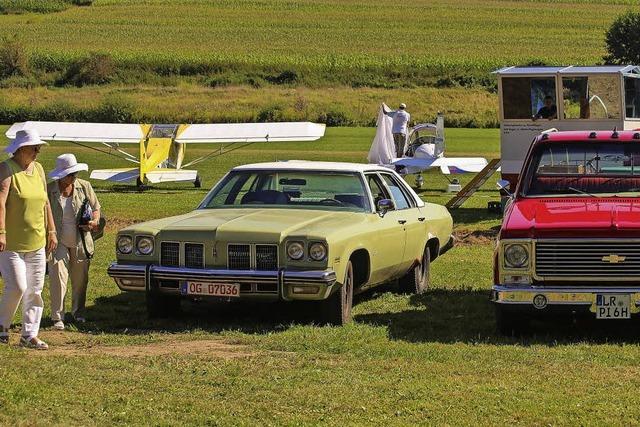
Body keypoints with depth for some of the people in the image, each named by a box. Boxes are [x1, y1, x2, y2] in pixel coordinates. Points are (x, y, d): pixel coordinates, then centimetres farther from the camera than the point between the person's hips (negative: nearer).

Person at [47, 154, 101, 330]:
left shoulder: (84, 187, -1)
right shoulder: (49, 191, -8)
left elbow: (96, 208, 10)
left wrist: (94, 221, -11)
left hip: (80, 243, 3)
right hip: (58, 243, -3)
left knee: (80, 279, 11)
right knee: (58, 278, -13)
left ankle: (78, 312, 30)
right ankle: (57, 317, -8)